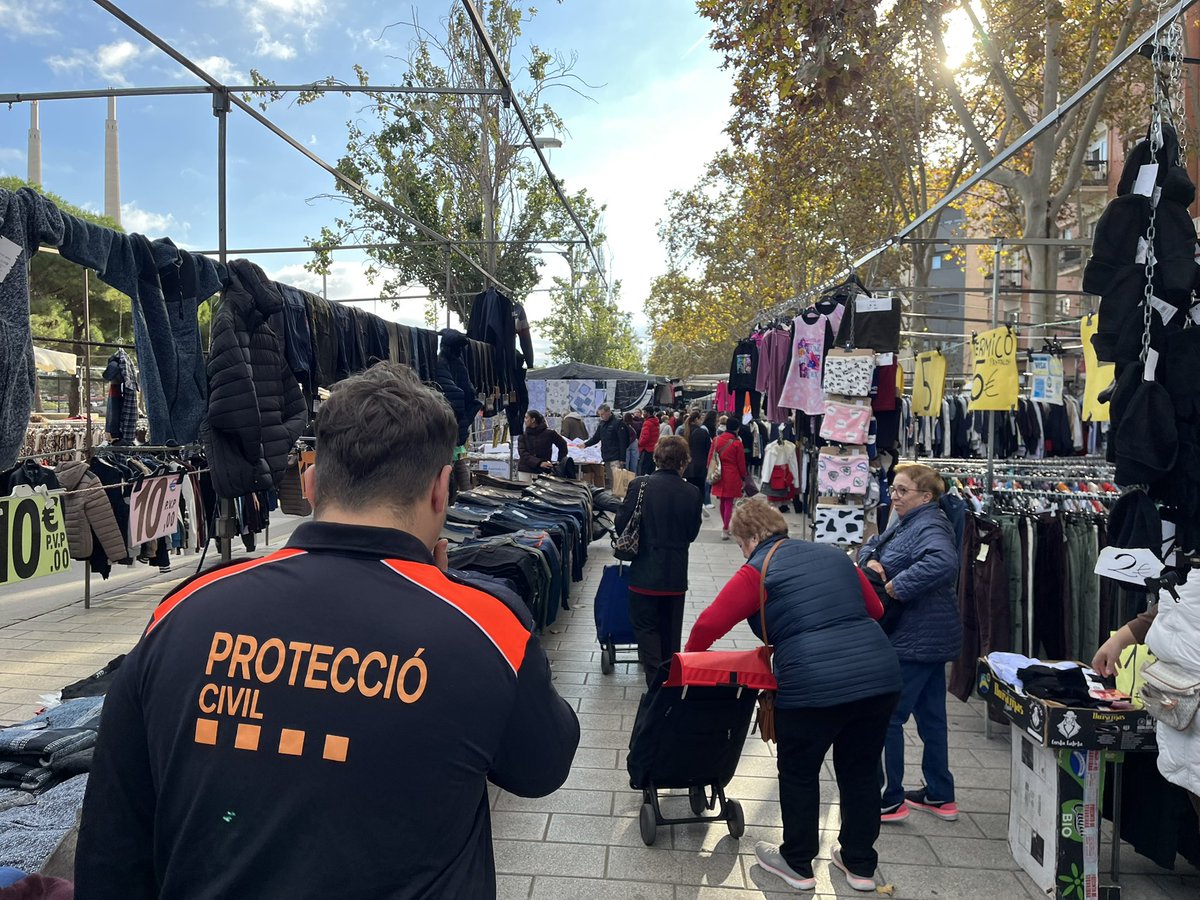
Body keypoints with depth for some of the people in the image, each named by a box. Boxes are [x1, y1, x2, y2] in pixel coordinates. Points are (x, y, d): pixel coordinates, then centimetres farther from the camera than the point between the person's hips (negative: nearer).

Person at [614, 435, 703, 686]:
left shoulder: (639, 485, -12)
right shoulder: (692, 493, -8)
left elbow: (621, 525, -8)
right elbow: (692, 534, 1)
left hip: (645, 572, -2)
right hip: (676, 574, 2)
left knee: (646, 627, 9)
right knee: (671, 630, 18)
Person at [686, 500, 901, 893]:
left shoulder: (759, 570, 0)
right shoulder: (834, 554, 17)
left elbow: (709, 624, -3)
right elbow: (875, 609, 26)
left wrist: (687, 661, 14)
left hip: (815, 685, -6)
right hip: (880, 675, 6)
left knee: (799, 773, 16)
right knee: (860, 772, 21)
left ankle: (797, 864, 30)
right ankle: (860, 865, 35)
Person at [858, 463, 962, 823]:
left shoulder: (930, 527, -18)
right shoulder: (906, 523, 13)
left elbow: (942, 563, -38)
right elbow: (871, 546, 17)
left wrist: (895, 587, -31)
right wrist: (871, 561, -6)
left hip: (917, 640, -10)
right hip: (925, 639, 10)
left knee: (887, 716, -2)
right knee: (931, 716, 17)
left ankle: (890, 799, 9)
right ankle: (939, 796, 30)